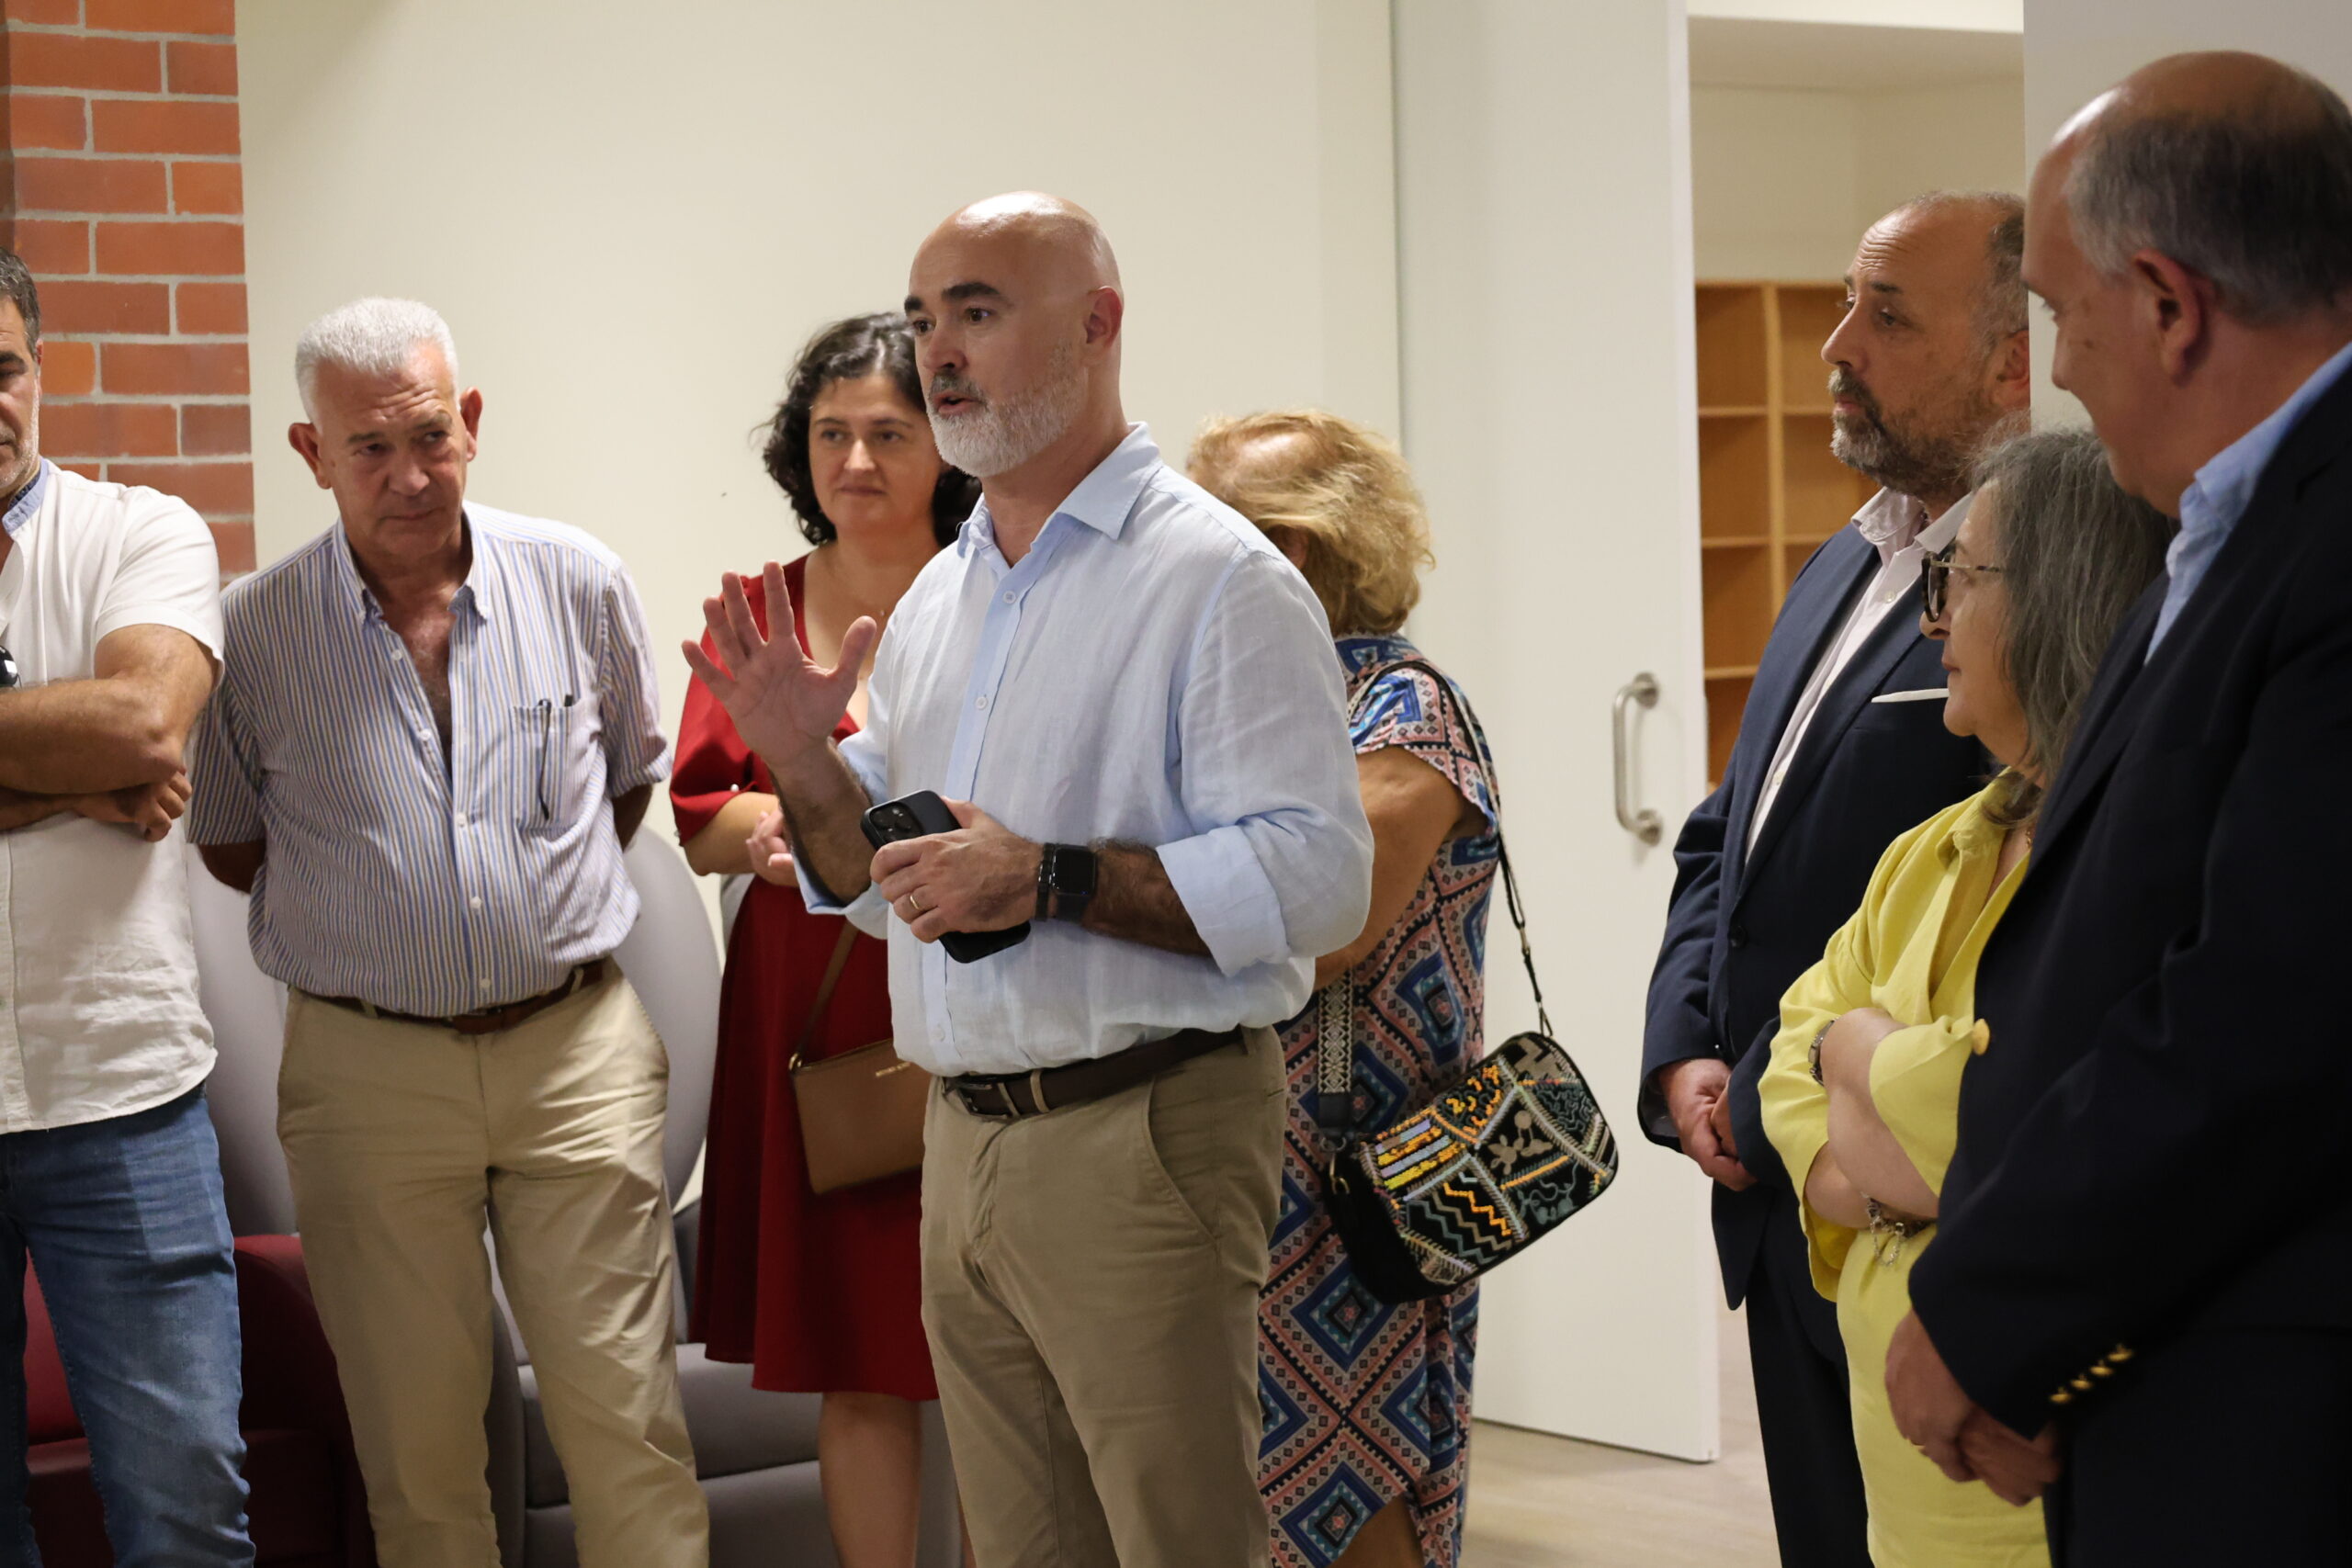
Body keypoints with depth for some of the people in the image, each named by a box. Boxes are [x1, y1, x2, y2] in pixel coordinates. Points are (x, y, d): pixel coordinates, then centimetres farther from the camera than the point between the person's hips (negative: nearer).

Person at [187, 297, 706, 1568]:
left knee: (624, 1417, 0)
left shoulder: (576, 583, 0)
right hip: (366, 1067, 0)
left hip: (578, 1046, 1)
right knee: (416, 1440, 6)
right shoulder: (254, 631, -4)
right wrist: (374, 900, 6)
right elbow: (225, 843, 9)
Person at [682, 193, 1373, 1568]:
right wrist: (806, 763, 2)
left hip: (1141, 1141, -7)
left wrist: (1051, 881, -22)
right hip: (965, 1141, 7)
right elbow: (876, 882, 22)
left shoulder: (1215, 577, -10)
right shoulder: (937, 600, 16)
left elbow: (1317, 876, -19)